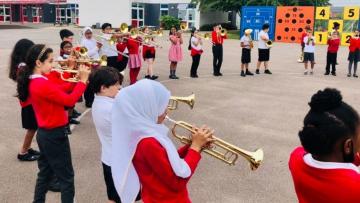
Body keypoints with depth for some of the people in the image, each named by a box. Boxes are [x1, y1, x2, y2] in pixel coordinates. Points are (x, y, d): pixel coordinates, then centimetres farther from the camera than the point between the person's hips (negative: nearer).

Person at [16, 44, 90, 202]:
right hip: (54, 135, -10)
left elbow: (59, 91, 9)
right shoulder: (43, 84, -25)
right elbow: (70, 100, -23)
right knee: (66, 177, 4)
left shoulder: (33, 82, 5)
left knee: (46, 172, 23)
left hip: (44, 133, 10)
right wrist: (82, 80, -15)